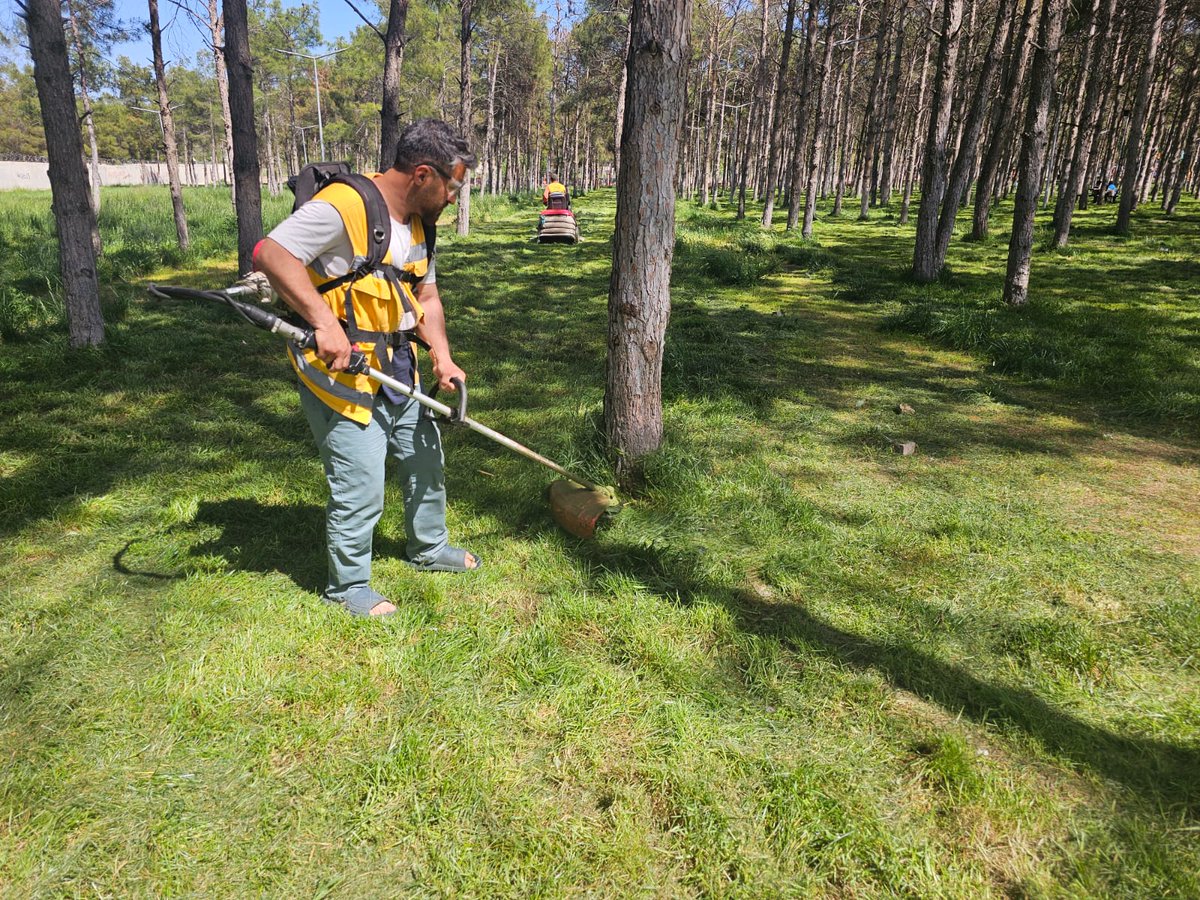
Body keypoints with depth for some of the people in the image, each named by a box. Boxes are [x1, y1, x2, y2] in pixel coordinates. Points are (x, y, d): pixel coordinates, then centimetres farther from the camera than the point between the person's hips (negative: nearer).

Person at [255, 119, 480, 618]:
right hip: (340, 374, -9)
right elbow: (270, 253, -28)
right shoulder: (341, 207, -21)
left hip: (396, 370, 9)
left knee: (426, 458, 20)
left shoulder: (418, 223, 9)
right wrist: (324, 322, -36)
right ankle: (348, 586, 19)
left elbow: (426, 296, 13)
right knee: (361, 489, -5)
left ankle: (428, 547, 43)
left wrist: (442, 357, -2)